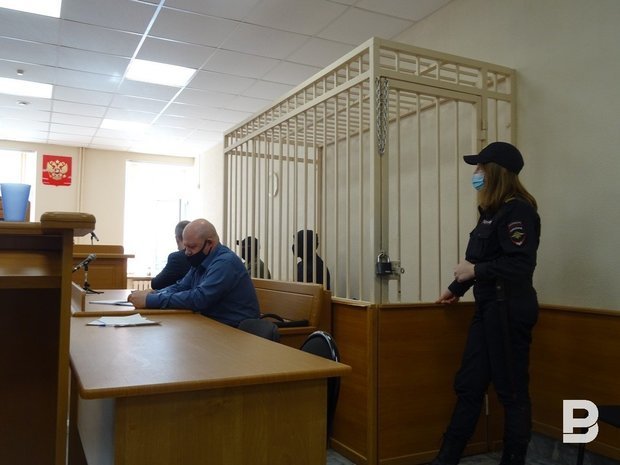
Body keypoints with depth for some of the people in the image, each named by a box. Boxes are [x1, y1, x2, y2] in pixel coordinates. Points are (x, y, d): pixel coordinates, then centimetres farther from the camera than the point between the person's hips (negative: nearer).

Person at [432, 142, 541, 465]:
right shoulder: (493, 211, 15)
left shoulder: (517, 210, -13)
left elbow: (521, 264, -23)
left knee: (512, 391, 3)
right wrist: (456, 288, 29)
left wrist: (475, 271, -16)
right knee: (468, 386, 11)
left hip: (509, 310, -9)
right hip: (488, 308, 9)